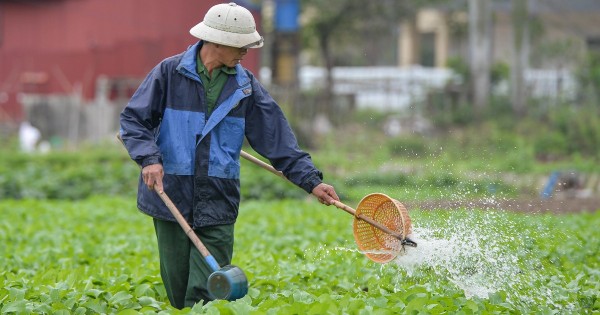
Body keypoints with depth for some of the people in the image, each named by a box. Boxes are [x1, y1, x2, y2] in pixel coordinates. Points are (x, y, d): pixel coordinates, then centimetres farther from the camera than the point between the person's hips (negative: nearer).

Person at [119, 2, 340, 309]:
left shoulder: (246, 86, 6)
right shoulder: (170, 72, -2)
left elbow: (278, 140, 6)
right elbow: (133, 119, 0)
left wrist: (311, 180, -2)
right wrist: (149, 159, -17)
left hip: (218, 203, 1)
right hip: (170, 198, -1)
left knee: (205, 294, -8)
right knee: (178, 292, 3)